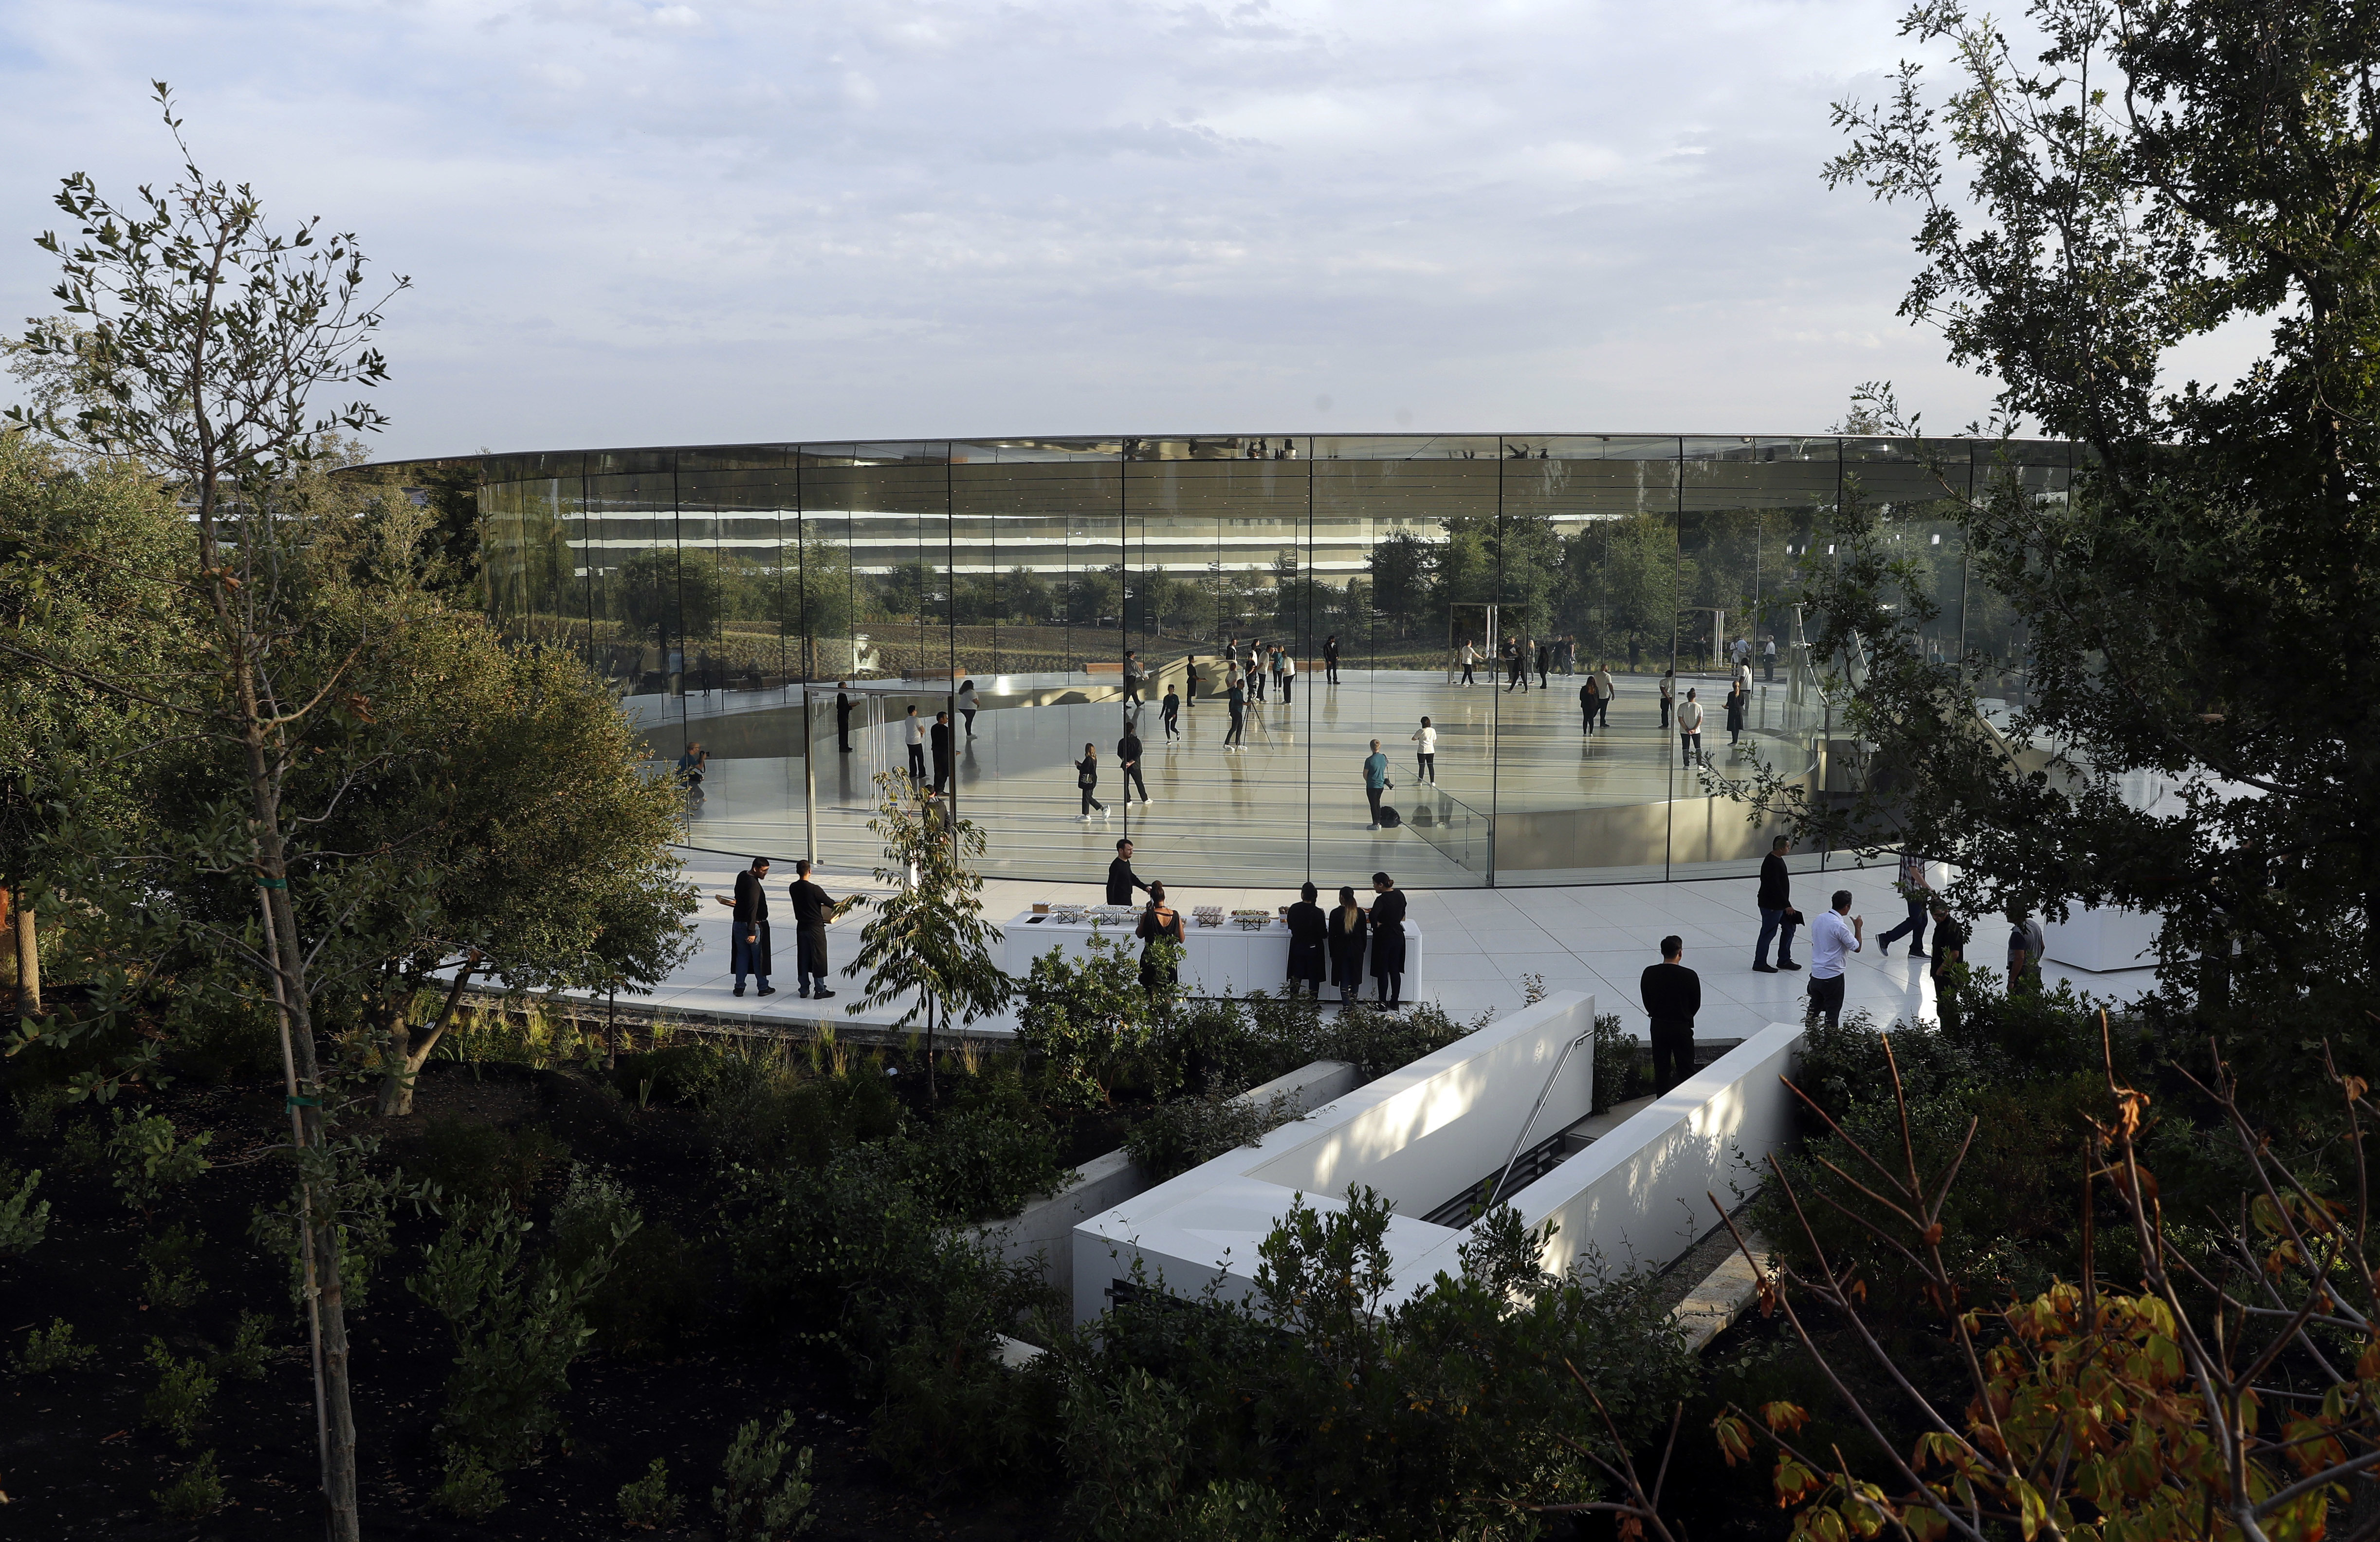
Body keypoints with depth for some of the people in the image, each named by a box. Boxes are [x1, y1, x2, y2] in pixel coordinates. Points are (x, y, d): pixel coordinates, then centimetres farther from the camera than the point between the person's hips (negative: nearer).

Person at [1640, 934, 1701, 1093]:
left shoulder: (1649, 973, -9)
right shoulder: (1689, 976, -16)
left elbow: (1646, 1001, 1)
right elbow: (1696, 1004, -3)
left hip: (1658, 1027, 3)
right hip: (1682, 1028, -3)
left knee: (1661, 1070, 13)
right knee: (1686, 1070, 9)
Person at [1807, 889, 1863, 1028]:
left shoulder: (1819, 919, 3)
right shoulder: (1840, 926, -21)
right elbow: (1857, 948, -12)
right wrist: (1858, 928, 0)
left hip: (1816, 974, 7)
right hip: (1832, 977, -7)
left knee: (1814, 1011, 19)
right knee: (1832, 1014, 5)